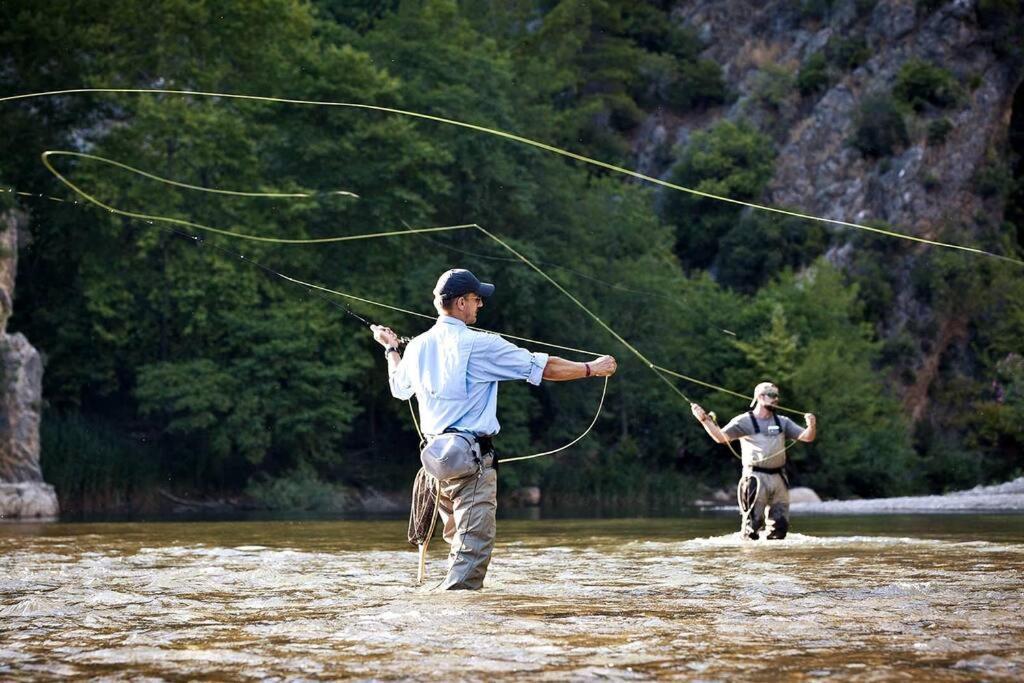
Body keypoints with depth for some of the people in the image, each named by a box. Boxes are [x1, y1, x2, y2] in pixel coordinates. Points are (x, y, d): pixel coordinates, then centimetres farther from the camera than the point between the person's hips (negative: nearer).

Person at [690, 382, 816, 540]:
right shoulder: (744, 421, 1)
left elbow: (806, 437, 9)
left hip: (779, 478, 5)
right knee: (753, 521, -8)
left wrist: (811, 426, -14)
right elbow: (721, 437, -8)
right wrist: (704, 420, -21)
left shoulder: (782, 422, 15)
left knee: (780, 524, 5)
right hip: (756, 478, -5)